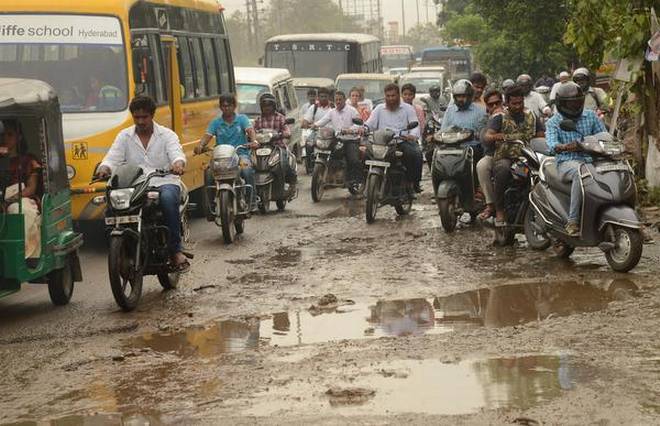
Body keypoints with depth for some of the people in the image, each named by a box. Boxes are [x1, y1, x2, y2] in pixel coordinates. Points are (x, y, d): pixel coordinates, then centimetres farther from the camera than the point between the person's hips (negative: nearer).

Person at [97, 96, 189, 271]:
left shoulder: (167, 135, 10)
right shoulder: (124, 136, 15)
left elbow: (177, 153, -8)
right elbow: (112, 158, 4)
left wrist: (178, 164, -34)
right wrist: (104, 168, -20)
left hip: (164, 183, -2)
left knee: (168, 198, -38)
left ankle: (176, 250, -32)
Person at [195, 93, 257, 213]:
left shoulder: (242, 119, 9)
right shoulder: (215, 122, 13)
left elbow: (250, 130, -9)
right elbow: (207, 135, -1)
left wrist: (253, 141, -32)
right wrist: (200, 146, -23)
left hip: (241, 153, -2)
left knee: (247, 170, -33)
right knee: (209, 173, -24)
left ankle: (251, 201, -20)